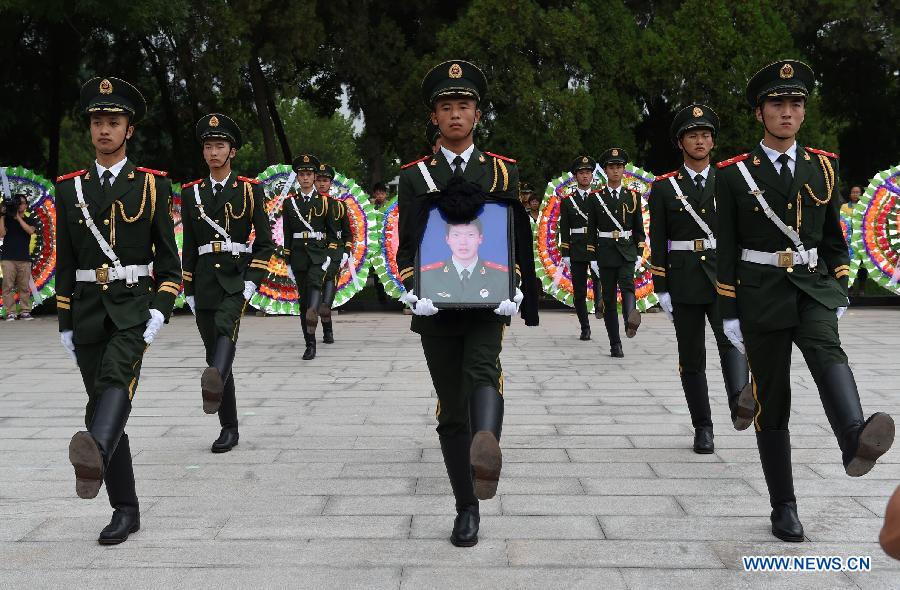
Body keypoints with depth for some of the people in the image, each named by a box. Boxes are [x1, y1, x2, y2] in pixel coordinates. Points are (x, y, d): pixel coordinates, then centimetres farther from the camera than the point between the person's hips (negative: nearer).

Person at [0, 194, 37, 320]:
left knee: (25, 287, -1)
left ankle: (25, 312, 2)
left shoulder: (29, 220, 13)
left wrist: (18, 217, -7)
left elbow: (30, 230, -8)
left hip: (24, 258, 1)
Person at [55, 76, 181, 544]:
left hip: (133, 307, -3)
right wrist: (65, 325, 8)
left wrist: (160, 311, -10)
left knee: (116, 379, -31)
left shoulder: (152, 185, 2)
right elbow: (65, 261, 11)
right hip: (88, 312, 4)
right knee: (100, 406, 4)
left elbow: (168, 256, 2)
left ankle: (96, 455, -57)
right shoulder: (70, 188, 9)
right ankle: (125, 509, 13)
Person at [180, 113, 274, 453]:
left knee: (225, 325, -33)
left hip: (237, 277, -3)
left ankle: (215, 383, -57)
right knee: (216, 354, 5)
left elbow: (265, 242, 2)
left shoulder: (250, 190, 3)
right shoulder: (192, 192, 11)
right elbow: (189, 246, 13)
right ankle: (229, 428, 12)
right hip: (205, 282, 3)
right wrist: (189, 292, 9)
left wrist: (252, 281, -10)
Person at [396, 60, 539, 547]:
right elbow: (407, 244, -1)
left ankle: (486, 448, -55)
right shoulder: (415, 176, 6)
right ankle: (466, 508, 14)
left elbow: (520, 241, 6)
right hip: (436, 308, 1)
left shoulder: (503, 171, 7)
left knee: (483, 370, -30)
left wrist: (520, 296, -6)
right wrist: (412, 292, -18)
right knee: (452, 411, 5)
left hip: (487, 304, -1)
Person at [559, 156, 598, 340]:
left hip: (597, 249, 0)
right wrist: (565, 254, -2)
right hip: (576, 251, 0)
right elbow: (564, 230, 5)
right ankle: (585, 328, 12)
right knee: (579, 292, 3)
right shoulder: (567, 201, 7)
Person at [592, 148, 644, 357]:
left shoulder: (633, 196, 8)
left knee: (627, 285, -26)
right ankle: (615, 344, 6)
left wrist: (639, 253, 3)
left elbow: (639, 228, 10)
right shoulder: (596, 197, 5)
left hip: (627, 251, 0)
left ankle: (631, 318, -51)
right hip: (606, 252, 0)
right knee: (608, 298, 1)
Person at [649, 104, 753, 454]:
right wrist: (661, 290, -3)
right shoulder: (664, 187, 4)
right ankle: (703, 428, 12)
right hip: (683, 283, 0)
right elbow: (657, 242, 2)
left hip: (724, 279, 0)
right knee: (692, 359, 4)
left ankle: (740, 401, -44)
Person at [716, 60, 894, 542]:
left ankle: (854, 439, -57)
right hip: (761, 294, -1)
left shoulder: (823, 167, 8)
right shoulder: (734, 173, -1)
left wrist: (839, 295, 9)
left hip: (813, 289, 1)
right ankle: (784, 507, 12)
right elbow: (726, 249, -1)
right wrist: (729, 314, -4)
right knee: (772, 403, 3)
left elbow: (833, 238, 15)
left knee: (826, 350, -31)